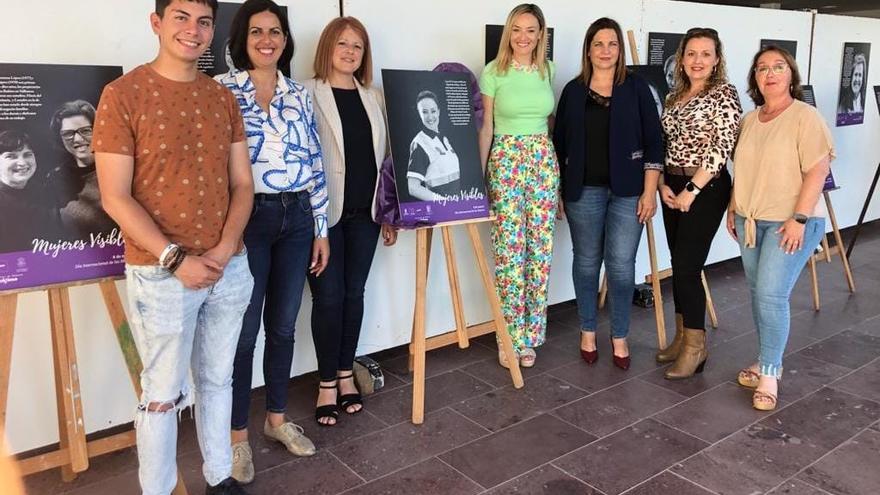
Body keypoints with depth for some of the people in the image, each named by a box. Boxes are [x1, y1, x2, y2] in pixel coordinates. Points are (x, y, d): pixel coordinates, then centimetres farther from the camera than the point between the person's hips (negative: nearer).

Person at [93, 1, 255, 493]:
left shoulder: (223, 98, 7)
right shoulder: (123, 94, -8)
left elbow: (242, 184, 6)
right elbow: (115, 198, -11)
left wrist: (224, 250, -9)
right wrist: (176, 259, -17)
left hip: (229, 268, 5)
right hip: (160, 273, -4)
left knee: (218, 380, 17)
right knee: (163, 394, 7)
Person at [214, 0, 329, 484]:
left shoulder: (299, 95, 9)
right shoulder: (222, 89, -4)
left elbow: (314, 163, 10)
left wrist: (321, 228, 8)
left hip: (296, 218, 4)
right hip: (247, 219, -4)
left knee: (283, 325, 14)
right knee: (244, 330, 4)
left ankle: (276, 418, 31)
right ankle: (238, 435, 21)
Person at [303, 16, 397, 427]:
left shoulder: (373, 97, 12)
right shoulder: (308, 95, -4)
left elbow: (383, 156, 13)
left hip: (364, 211, 5)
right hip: (324, 212, -4)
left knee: (354, 293, 11)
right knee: (328, 297, 1)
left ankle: (346, 374, 26)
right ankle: (327, 383, 16)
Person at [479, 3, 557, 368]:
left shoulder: (548, 71, 8)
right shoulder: (493, 72, -1)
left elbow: (551, 122, 14)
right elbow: (486, 128, 2)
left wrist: (557, 167, 12)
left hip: (544, 161, 4)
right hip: (505, 162, -3)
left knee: (540, 250, 4)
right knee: (509, 251, -4)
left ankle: (530, 335, 17)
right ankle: (511, 338, 9)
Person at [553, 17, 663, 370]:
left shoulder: (636, 88, 2)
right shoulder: (573, 91, 5)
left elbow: (653, 142, 0)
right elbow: (559, 144, 8)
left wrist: (649, 192, -5)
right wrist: (559, 191, 5)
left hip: (627, 191, -1)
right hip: (584, 191, 1)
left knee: (622, 265, -1)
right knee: (586, 262, 9)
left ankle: (619, 337, 16)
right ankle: (588, 331, 25)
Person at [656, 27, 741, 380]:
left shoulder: (724, 94, -7)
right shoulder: (674, 96, 12)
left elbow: (721, 149, -15)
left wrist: (692, 190, -17)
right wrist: (663, 184, -1)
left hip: (706, 188, -6)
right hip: (672, 187, 7)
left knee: (687, 266, -8)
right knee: (679, 264, 11)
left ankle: (696, 346, 5)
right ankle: (682, 336, 23)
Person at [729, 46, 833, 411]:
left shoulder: (806, 118, -10)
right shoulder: (749, 120, 10)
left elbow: (817, 170, -15)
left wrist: (799, 219, -20)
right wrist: (733, 208, 13)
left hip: (789, 223, -7)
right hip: (751, 221, 7)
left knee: (771, 295, -11)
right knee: (759, 294, 12)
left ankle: (769, 372, 3)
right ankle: (767, 361, 26)